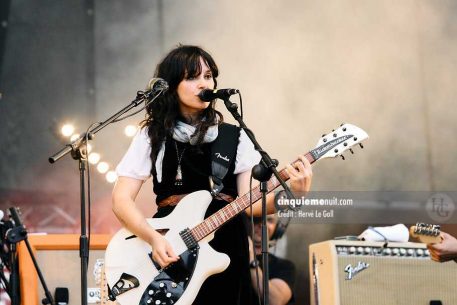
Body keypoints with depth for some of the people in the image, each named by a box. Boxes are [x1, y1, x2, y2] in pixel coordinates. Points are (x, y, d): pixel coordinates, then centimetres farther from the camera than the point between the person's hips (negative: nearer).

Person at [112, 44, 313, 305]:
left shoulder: (234, 137, 8)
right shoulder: (153, 136, 3)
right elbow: (122, 199, -2)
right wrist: (154, 238, -18)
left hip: (225, 253, 1)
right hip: (169, 254, -1)